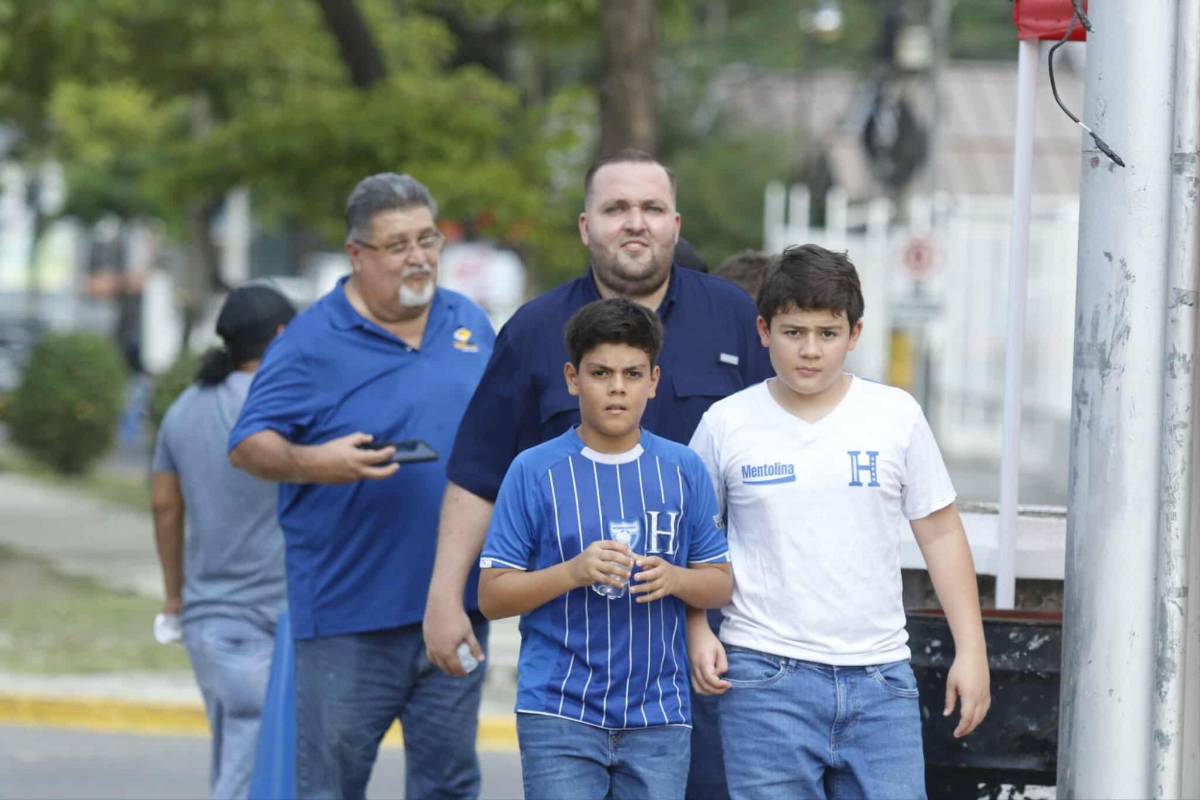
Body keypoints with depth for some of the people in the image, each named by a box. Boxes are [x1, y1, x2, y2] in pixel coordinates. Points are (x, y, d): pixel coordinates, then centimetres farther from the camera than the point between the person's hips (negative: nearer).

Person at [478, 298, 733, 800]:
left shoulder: (683, 470, 7)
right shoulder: (535, 472, -1)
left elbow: (721, 585, 11)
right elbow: (492, 597, -2)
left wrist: (673, 578, -11)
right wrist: (573, 572, -17)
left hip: (658, 719, 3)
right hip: (560, 715, -3)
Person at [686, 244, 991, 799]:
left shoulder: (897, 416, 4)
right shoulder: (727, 425, 2)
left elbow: (940, 532, 9)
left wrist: (971, 649, 4)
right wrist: (697, 632, -3)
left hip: (879, 678, 1)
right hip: (766, 678, -1)